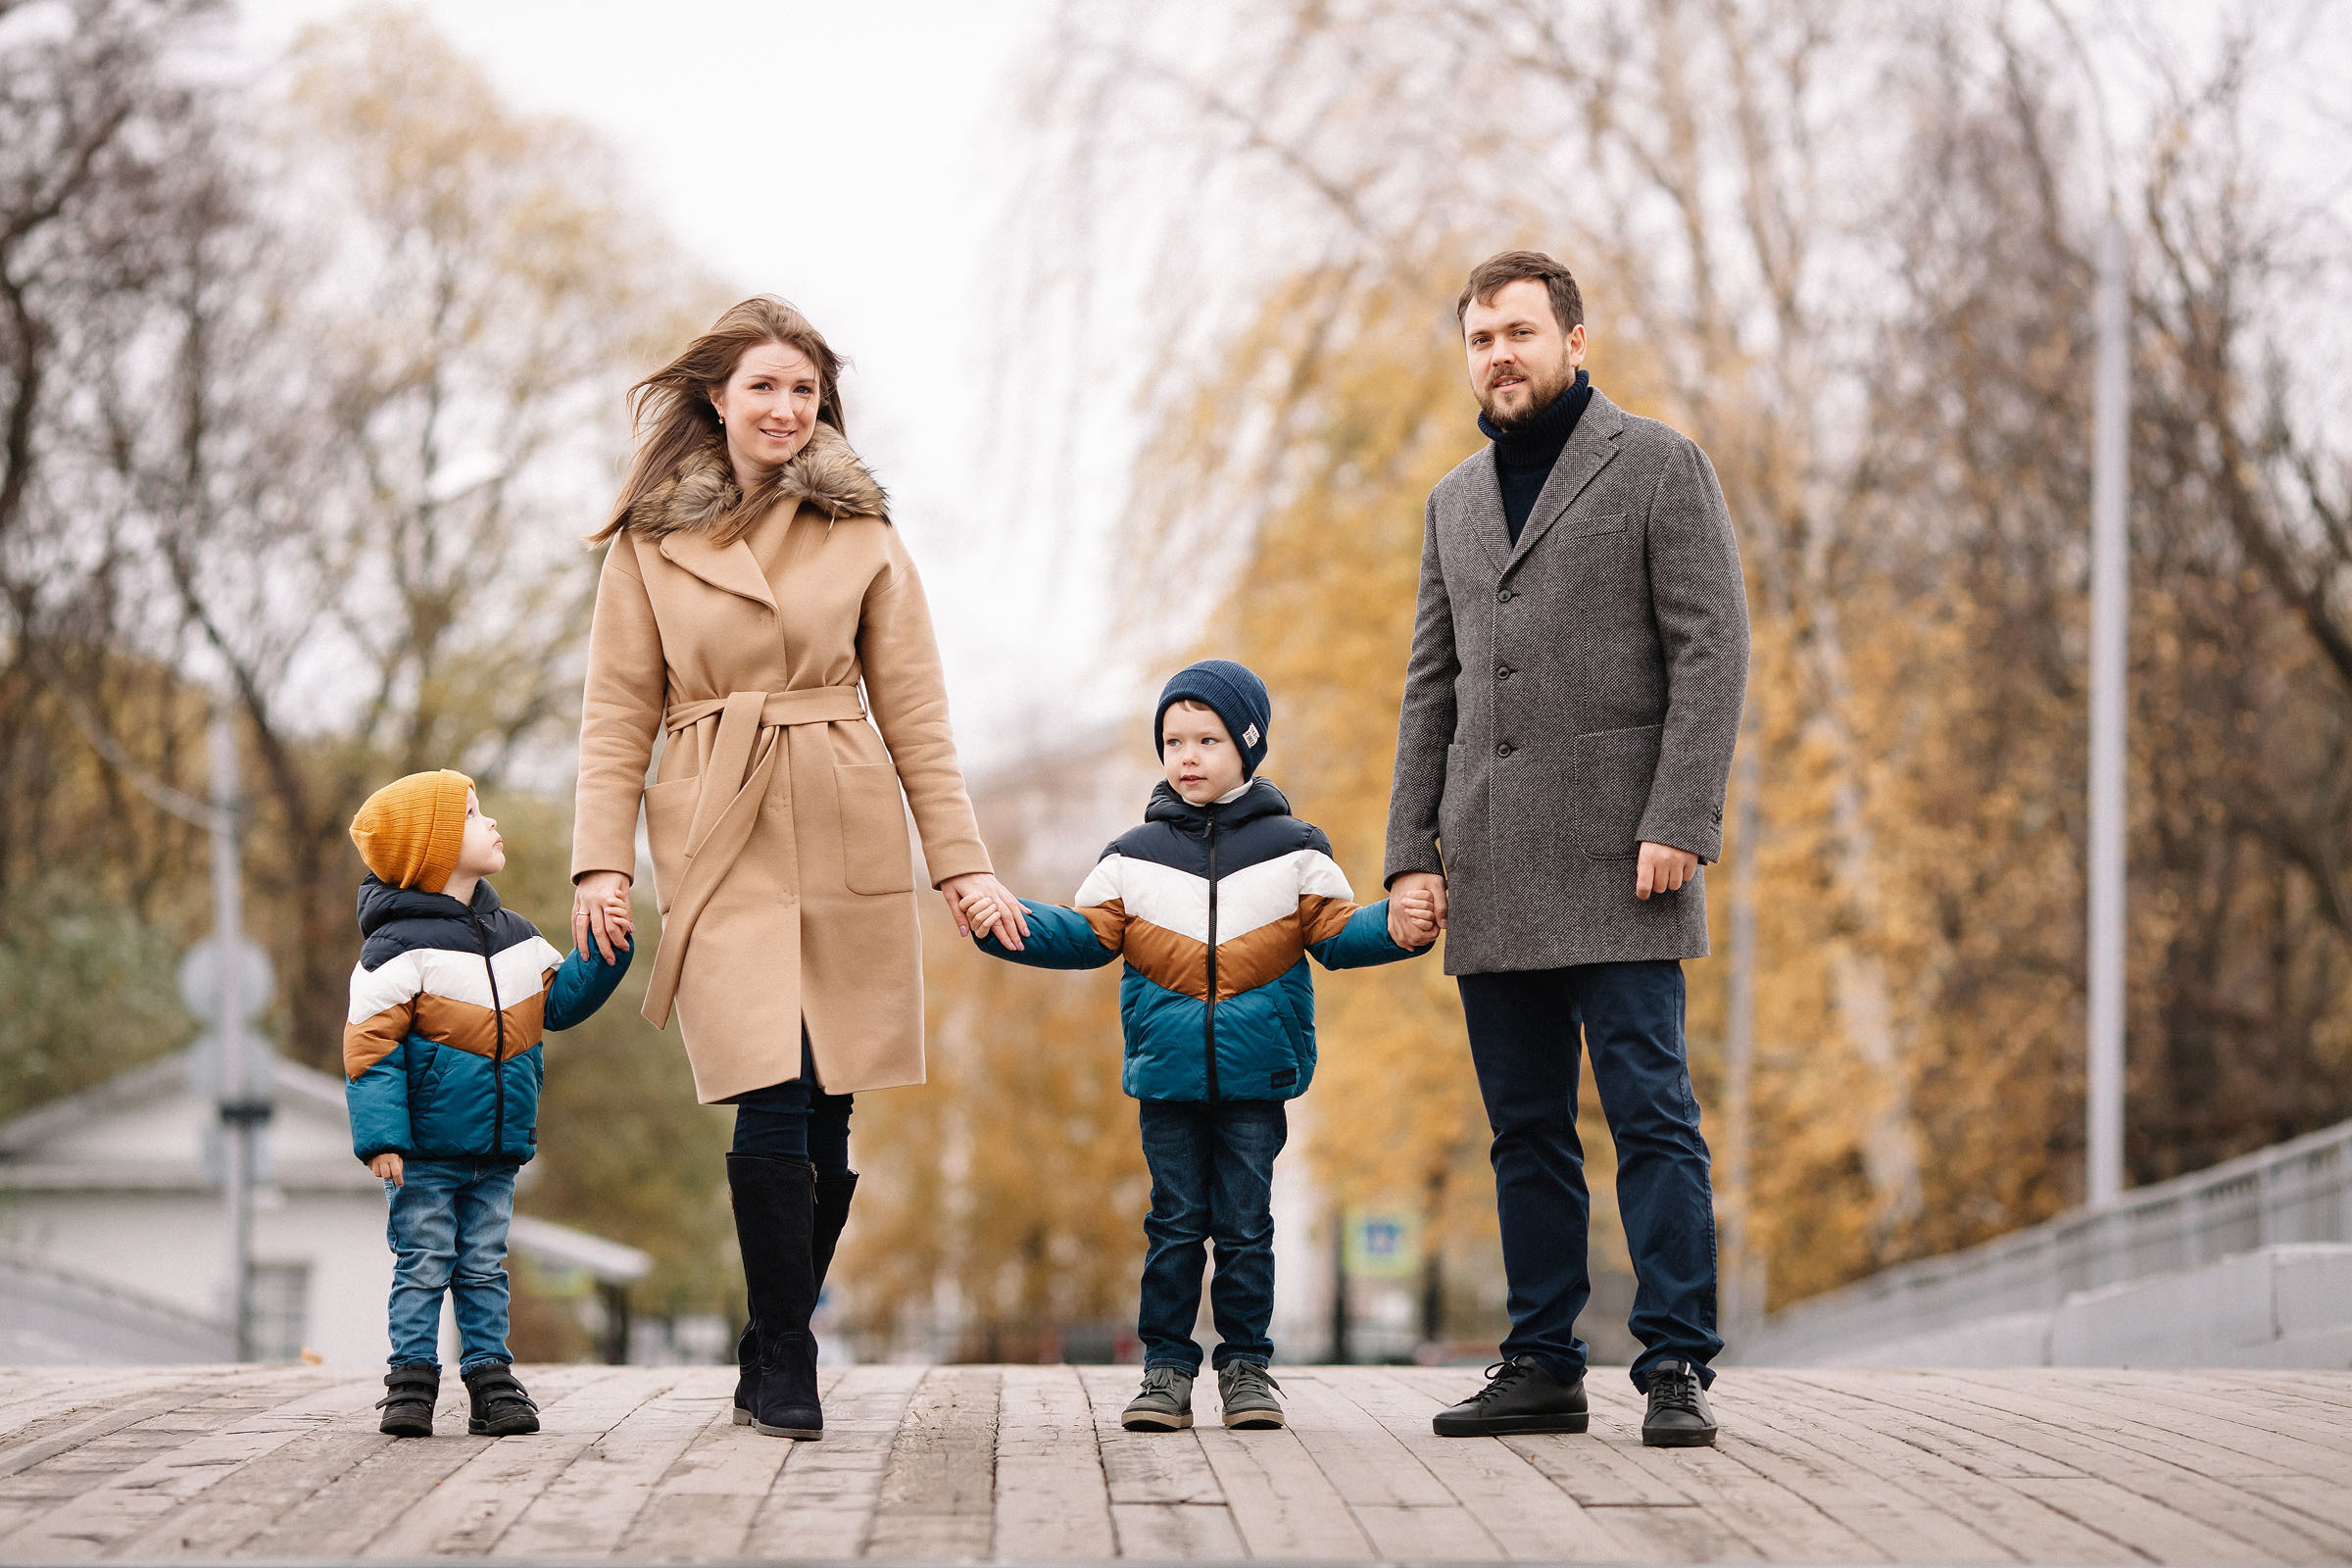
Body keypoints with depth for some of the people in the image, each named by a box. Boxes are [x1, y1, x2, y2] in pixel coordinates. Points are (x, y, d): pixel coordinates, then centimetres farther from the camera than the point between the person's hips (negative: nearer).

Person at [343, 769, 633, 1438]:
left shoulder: (514, 938, 10)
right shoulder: (398, 946, -12)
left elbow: (558, 1000, 18)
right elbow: (371, 1044, -15)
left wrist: (604, 955, 3)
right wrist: (381, 1135, -21)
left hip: (496, 1147, 6)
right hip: (424, 1151, -6)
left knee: (484, 1266, 8)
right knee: (423, 1263, -3)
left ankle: (491, 1381, 10)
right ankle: (412, 1379, 3)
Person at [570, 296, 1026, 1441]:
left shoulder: (862, 536, 9)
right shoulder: (651, 542, 6)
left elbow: (912, 710, 9)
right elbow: (619, 714, 6)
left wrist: (961, 861, 3)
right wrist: (601, 861, -4)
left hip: (847, 847, 2)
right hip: (720, 847, -2)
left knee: (828, 1116, 1)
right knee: (773, 1110, -15)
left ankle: (772, 1366, 19)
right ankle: (784, 1375, -5)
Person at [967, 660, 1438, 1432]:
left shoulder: (1291, 851, 4)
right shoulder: (1133, 858, 6)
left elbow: (1334, 933, 5)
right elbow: (1088, 935, 7)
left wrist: (1394, 929, -13)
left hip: (1256, 1079, -1)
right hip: (1167, 1077, 1)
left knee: (1245, 1223, 2)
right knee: (1176, 1224, 2)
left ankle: (1246, 1365, 10)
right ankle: (1166, 1368, 7)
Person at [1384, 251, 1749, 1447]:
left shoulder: (1658, 467, 1)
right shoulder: (1457, 500, 19)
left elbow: (1711, 649, -6)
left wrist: (1678, 823, -15)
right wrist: (1413, 851, 9)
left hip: (1615, 857, -6)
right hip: (1494, 875, 6)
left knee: (1650, 1113, -9)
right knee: (1525, 1127, 7)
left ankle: (1676, 1368, -8)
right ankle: (1541, 1366, 12)